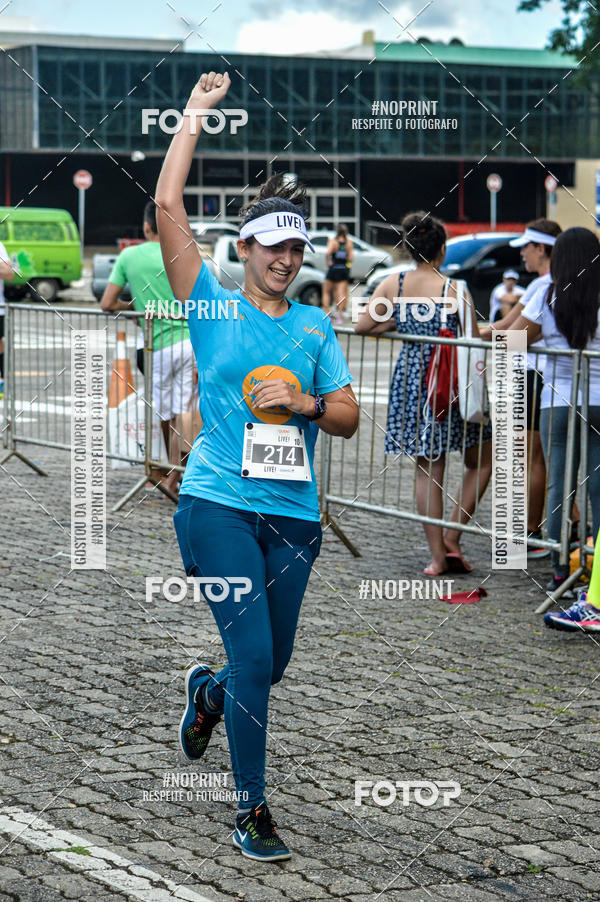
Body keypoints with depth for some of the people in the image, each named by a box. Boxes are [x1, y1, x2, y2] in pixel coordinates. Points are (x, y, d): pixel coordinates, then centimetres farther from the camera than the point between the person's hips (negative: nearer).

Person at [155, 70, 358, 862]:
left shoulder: (315, 326, 13)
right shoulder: (213, 307, 2)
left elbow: (348, 416, 11)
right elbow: (168, 208, -6)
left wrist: (304, 403, -10)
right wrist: (195, 113, -4)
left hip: (293, 511, 4)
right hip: (220, 505, -4)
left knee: (273, 663, 13)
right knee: (253, 655, -12)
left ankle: (207, 694, 47)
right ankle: (251, 810, 1)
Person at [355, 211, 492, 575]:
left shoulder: (392, 284, -1)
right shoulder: (455, 290, -12)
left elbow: (362, 326, -4)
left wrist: (395, 323, 9)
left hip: (410, 380, 4)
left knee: (428, 470, 11)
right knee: (482, 461, 14)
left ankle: (438, 554, 9)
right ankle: (452, 539, 5)